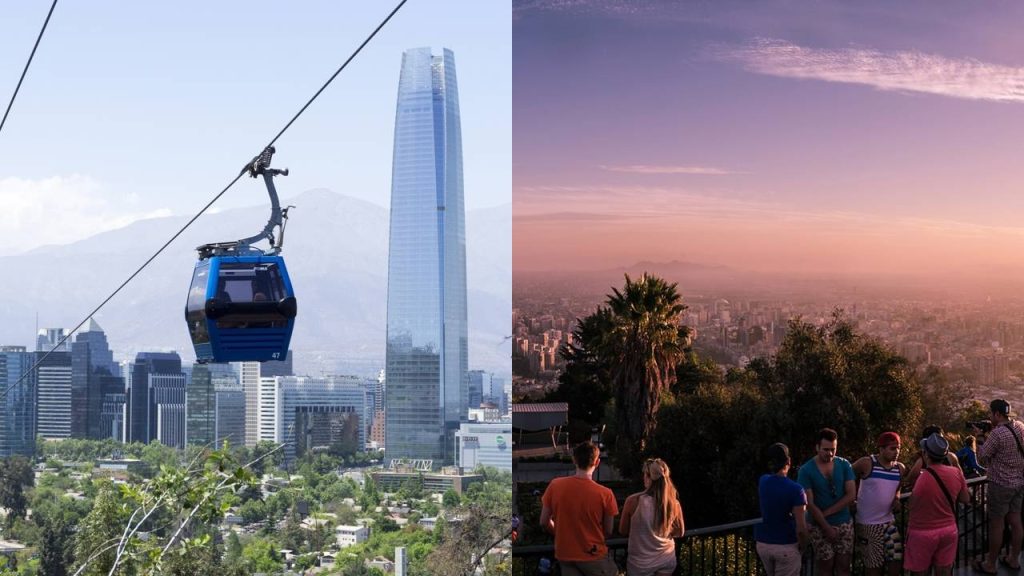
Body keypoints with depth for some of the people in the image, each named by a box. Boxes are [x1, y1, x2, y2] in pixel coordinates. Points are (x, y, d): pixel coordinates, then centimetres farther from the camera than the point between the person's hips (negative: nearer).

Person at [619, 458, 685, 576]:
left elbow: (623, 531, -4)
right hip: (667, 560, 3)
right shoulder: (673, 503, -12)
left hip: (641, 563, -3)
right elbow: (679, 533, 5)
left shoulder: (633, 501, -20)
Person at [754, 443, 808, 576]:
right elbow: (801, 528, -21)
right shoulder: (795, 490, -19)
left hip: (763, 544, 6)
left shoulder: (763, 481, -2)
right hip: (786, 546, -5)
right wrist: (802, 546, -3)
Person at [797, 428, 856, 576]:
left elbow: (851, 495, -6)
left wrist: (826, 513, -13)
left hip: (844, 524, 3)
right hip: (820, 526, -3)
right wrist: (827, 528, -14)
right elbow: (809, 504, -12)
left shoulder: (844, 465, -1)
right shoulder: (806, 470, -10)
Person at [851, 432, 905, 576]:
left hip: (888, 521, 5)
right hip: (867, 523, -5)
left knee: (896, 561, 1)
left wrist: (897, 499, 0)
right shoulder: (866, 463, -15)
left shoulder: (900, 469, 2)